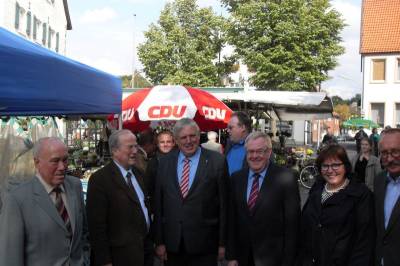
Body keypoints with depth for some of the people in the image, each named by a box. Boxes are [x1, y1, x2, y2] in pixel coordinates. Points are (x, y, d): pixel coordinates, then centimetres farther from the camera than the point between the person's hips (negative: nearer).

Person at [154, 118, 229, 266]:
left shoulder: (217, 161, -6)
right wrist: (159, 241, 3)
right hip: (172, 244, 3)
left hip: (204, 244, -2)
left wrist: (222, 243, -4)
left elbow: (224, 204, -4)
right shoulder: (165, 162, 4)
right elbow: (158, 204, 5)